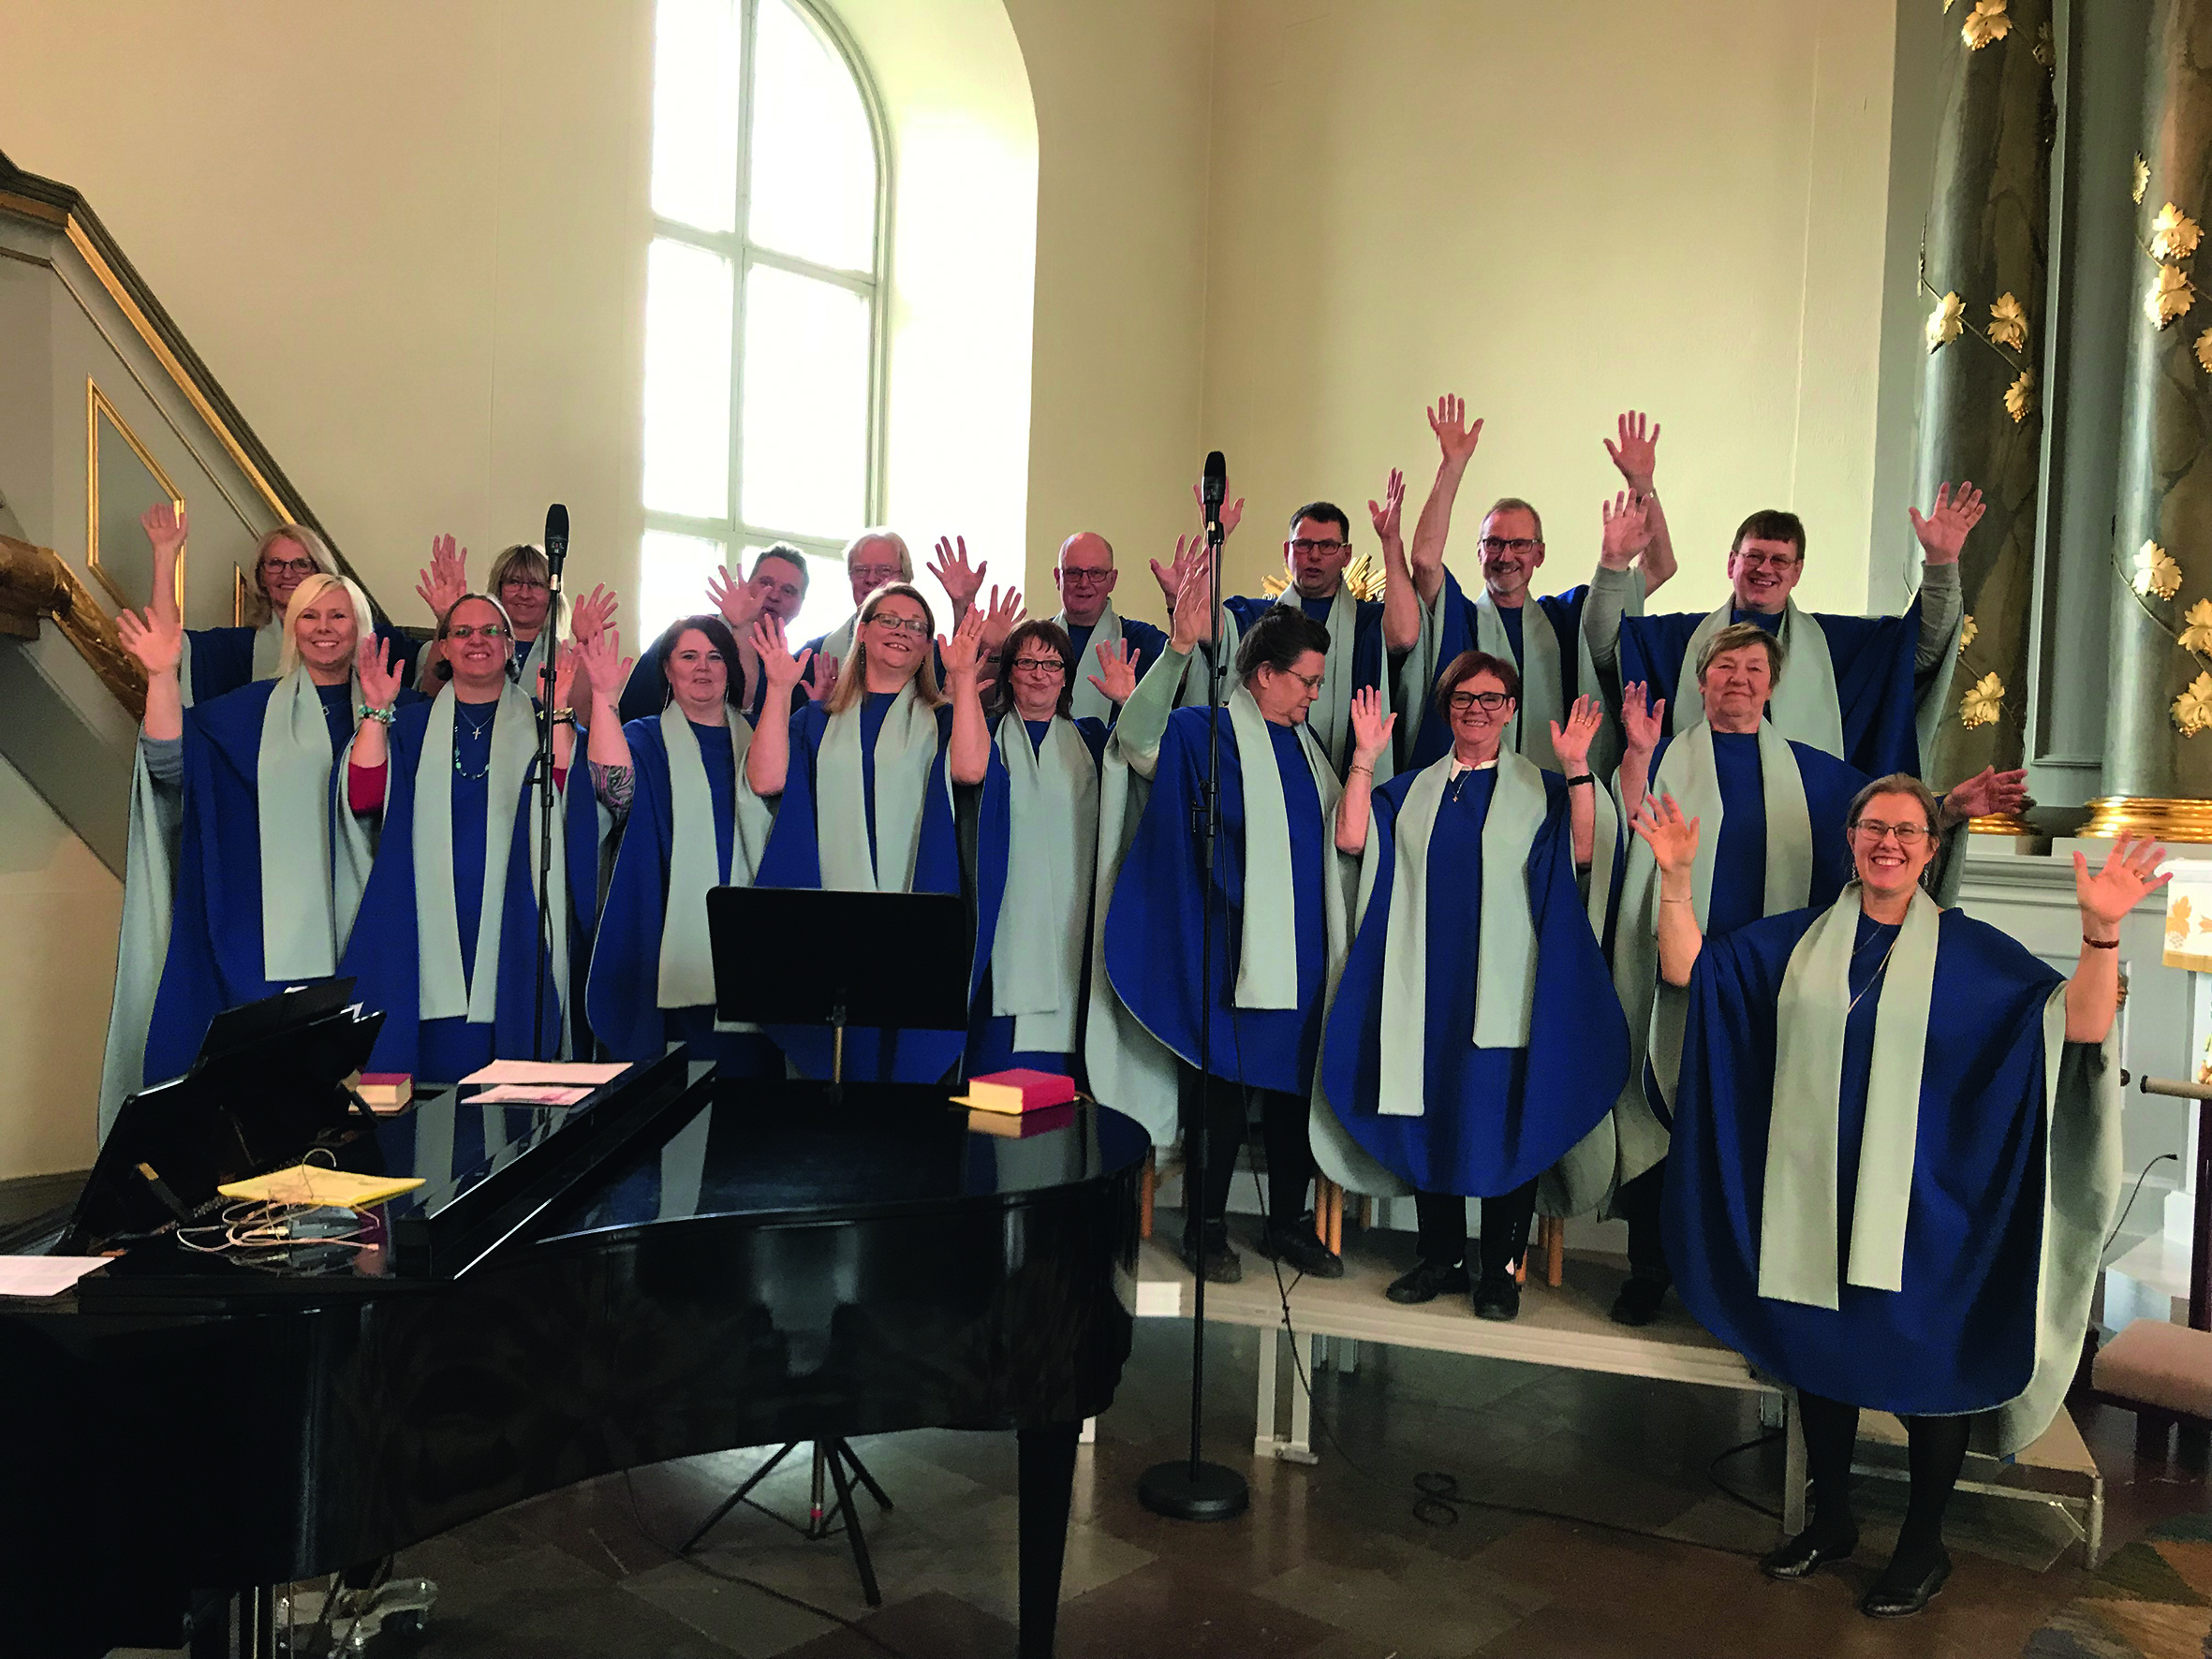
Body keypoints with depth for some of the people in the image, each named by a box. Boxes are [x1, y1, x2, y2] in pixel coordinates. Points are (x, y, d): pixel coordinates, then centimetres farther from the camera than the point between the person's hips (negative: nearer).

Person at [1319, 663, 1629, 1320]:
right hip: (1427, 987, 3)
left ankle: (1500, 1270, 10)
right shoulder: (1413, 790, 14)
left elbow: (1586, 851, -9)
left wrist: (1577, 767, -15)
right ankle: (1441, 1259, 19)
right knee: (1430, 1117, 6)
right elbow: (1351, 839, 0)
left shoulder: (1540, 788, 7)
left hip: (1505, 989, -2)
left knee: (1503, 1123, -2)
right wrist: (1365, 755, -4)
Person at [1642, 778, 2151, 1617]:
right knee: (1820, 1357, 15)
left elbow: (2081, 1025, -13)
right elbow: (1687, 969, 0)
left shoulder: (1971, 951, -2)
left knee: (1927, 1370, 7)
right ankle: (1830, 1520, 35)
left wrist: (2101, 930, -28)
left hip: (1918, 1204, -2)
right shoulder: (1796, 939, 4)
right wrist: (1678, 876, -12)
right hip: (1814, 1195, 3)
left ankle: (1923, 1545, 29)